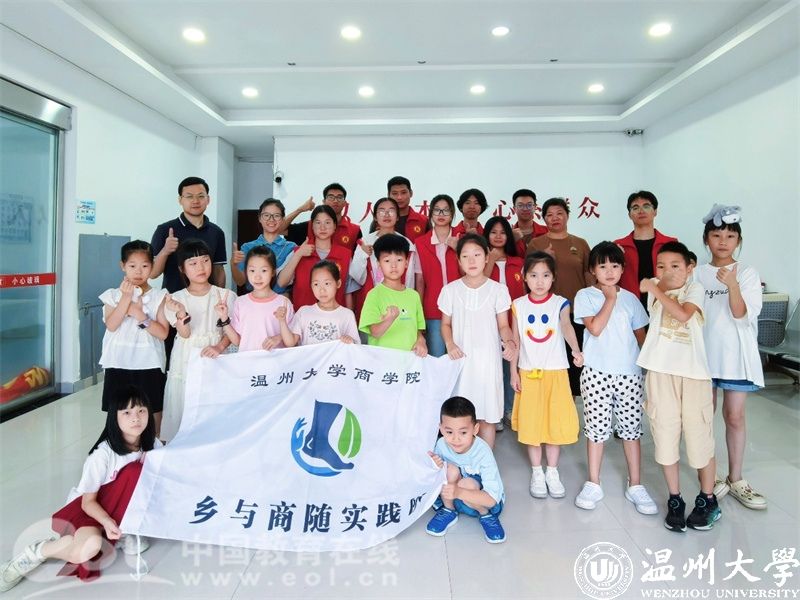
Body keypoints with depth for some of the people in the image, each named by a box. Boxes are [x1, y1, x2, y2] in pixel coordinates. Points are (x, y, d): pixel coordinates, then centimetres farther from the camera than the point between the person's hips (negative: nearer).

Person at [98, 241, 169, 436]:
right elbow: (111, 325, -13)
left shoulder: (159, 297, -2)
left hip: (149, 367, -1)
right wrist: (126, 297, -16)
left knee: (152, 417, 7)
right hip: (118, 366, 2)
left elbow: (163, 333, -10)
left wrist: (140, 315, -18)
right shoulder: (113, 295, 3)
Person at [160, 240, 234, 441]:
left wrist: (219, 347, -16)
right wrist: (181, 314, -28)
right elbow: (185, 334, -9)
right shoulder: (176, 298, 0)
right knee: (182, 409, 3)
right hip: (185, 364, 1)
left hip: (214, 362, 0)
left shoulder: (225, 296, -1)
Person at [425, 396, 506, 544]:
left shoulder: (483, 452, -29)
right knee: (450, 469, -26)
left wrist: (459, 492, -50)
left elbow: (492, 499, -34)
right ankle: (448, 511, -2)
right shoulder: (442, 444, -18)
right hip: (454, 498, 3)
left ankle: (486, 516, -3)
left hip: (483, 502, -3)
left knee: (467, 484, -34)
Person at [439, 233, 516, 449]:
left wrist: (509, 341, -17)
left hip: (488, 359, 0)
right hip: (461, 359, 1)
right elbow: (446, 324, 8)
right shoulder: (450, 290, 1)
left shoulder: (498, 289, -1)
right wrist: (450, 344, -11)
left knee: (488, 415, 6)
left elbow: (503, 325, 3)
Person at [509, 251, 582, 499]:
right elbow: (515, 340, 3)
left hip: (556, 372, -1)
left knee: (555, 421, 6)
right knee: (531, 422, 6)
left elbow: (567, 327, -25)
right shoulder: (518, 305, 0)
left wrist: (575, 350, -43)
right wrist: (513, 372, 0)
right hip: (528, 372, 1)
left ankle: (552, 472, 23)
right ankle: (537, 473, 22)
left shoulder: (560, 303, -5)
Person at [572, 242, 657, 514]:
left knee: (631, 428, 9)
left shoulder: (630, 298, 9)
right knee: (596, 427, 5)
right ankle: (593, 484, 18)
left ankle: (635, 485, 21)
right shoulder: (585, 296, -1)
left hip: (629, 372, 3)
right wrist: (610, 298, -8)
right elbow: (595, 328, -14)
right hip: (596, 372, -3)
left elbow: (641, 335, 14)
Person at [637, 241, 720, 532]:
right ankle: (675, 501, 20)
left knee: (699, 435, 4)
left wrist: (656, 290, -14)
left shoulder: (695, 289, 1)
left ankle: (707, 500, 24)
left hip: (693, 371, -2)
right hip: (660, 372, 3)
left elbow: (683, 314, -19)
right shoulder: (654, 291, 10)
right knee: (665, 434, 5)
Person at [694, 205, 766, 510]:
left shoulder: (747, 273, -3)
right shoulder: (697, 273, 3)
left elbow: (743, 316, -14)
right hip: (703, 353, 1)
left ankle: (735, 479, 21)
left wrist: (732, 285, -28)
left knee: (734, 417, 6)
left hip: (736, 355, -1)